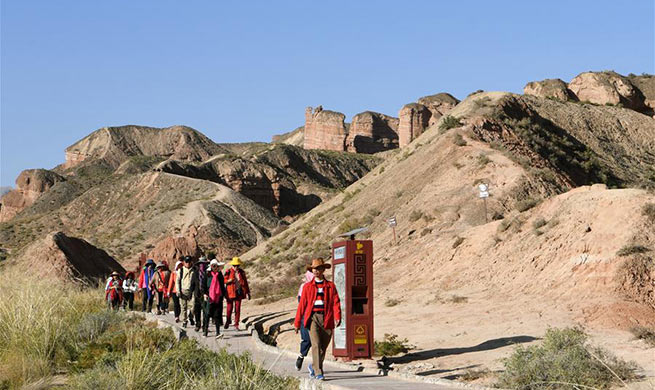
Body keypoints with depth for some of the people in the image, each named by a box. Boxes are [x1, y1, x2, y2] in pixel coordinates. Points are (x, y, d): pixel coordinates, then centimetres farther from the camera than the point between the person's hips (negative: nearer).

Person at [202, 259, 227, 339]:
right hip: (210, 297, -3)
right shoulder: (208, 275, 1)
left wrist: (224, 294, 17)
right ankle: (205, 330, 11)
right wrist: (204, 294, -10)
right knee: (207, 314, -4)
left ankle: (218, 333, -2)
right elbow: (203, 285, 2)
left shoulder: (220, 275, 11)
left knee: (218, 315, -1)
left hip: (218, 298, 3)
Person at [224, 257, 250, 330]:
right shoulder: (228, 272, -1)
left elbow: (245, 283, 11)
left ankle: (236, 324, 6)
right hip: (230, 292, -2)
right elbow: (224, 280, 0)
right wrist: (229, 281, -22)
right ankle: (227, 321, 24)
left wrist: (247, 292, 8)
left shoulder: (242, 272, 7)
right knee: (229, 308, 1)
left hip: (239, 293, 2)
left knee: (237, 309, 0)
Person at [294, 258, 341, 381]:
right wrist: (297, 322, 8)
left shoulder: (331, 286, 11)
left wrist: (337, 317, -14)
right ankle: (318, 372, -17)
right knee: (316, 345, -16)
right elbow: (302, 305, 10)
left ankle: (313, 366, 33)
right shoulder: (307, 286, 11)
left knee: (323, 347, 8)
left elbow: (336, 303, 2)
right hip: (313, 317, -1)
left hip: (326, 319, 1)